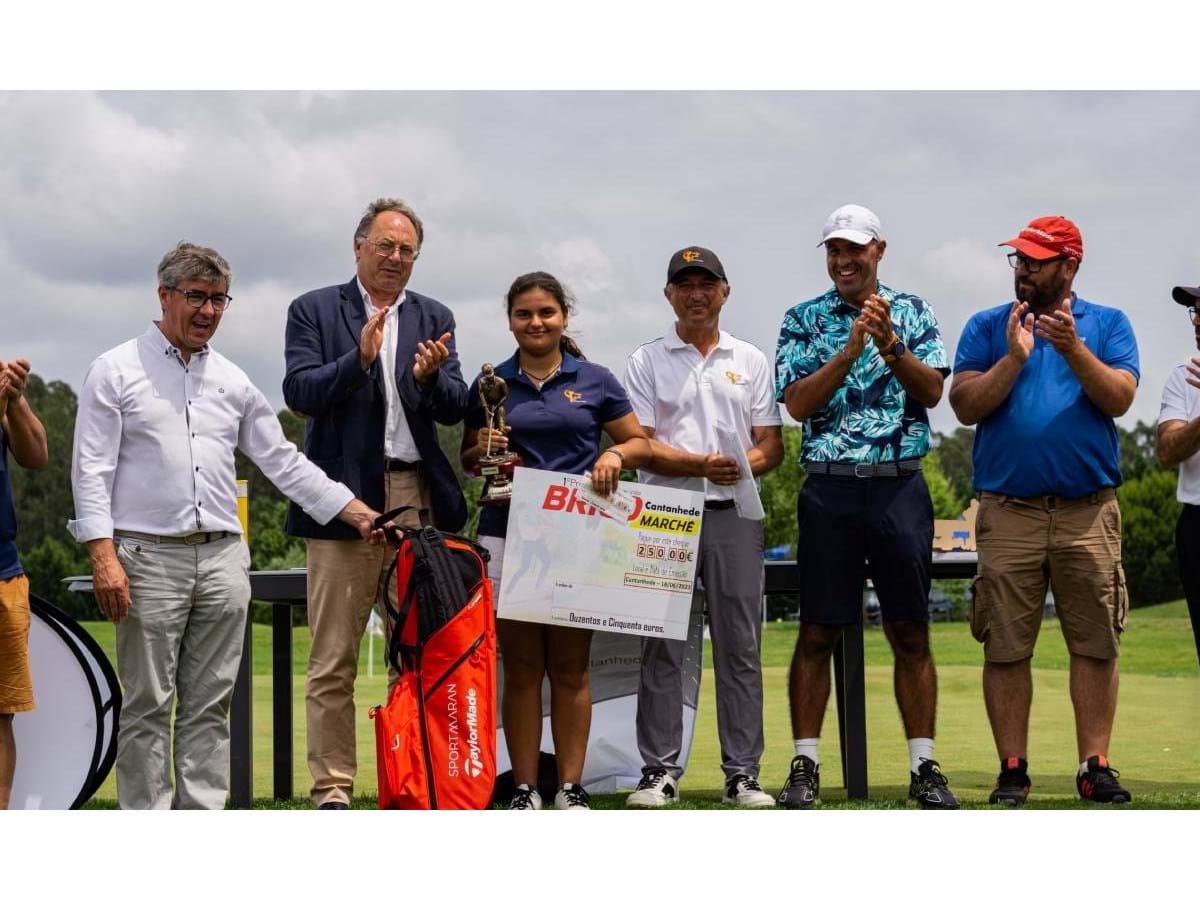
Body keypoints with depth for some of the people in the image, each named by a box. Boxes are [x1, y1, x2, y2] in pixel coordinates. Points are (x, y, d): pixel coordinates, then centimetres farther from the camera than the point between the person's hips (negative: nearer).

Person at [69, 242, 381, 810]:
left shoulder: (233, 381, 14)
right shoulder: (116, 371, 1)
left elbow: (282, 461, 16)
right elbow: (92, 470, -4)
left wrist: (355, 511, 9)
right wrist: (104, 556, -14)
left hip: (222, 557, 4)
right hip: (148, 556, -4)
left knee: (210, 704, 6)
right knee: (147, 706, -2)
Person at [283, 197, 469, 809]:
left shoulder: (434, 318, 15)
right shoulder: (314, 311, 6)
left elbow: (455, 410, 7)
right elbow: (299, 392, -6)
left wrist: (429, 376, -14)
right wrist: (359, 358, -20)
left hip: (418, 500, 3)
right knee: (333, 660, -1)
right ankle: (332, 788, 4)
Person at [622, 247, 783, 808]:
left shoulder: (751, 361, 15)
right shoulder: (646, 362, 9)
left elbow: (771, 445, 10)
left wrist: (741, 465, -11)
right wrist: (701, 464, -15)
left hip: (734, 513, 2)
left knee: (739, 645, 0)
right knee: (662, 645, -2)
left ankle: (743, 772, 4)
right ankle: (659, 771, 2)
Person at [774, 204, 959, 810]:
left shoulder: (911, 312, 9)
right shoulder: (803, 320, 8)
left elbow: (932, 391, -1)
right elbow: (797, 403, -5)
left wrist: (891, 346, -17)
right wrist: (851, 349, -15)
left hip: (900, 486, 0)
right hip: (829, 488, 0)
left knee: (910, 634, 4)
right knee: (817, 633, 1)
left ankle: (923, 767, 9)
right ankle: (805, 766, 8)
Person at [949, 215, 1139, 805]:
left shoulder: (1108, 325, 9)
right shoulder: (987, 328, 10)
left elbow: (1119, 398, -6)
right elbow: (965, 406, -1)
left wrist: (1073, 349, -19)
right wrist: (1014, 357, -13)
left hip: (1088, 510, 0)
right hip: (1008, 512, 0)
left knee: (1095, 644, 0)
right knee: (1006, 647, 1)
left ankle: (1095, 766, 7)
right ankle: (1012, 768, 7)